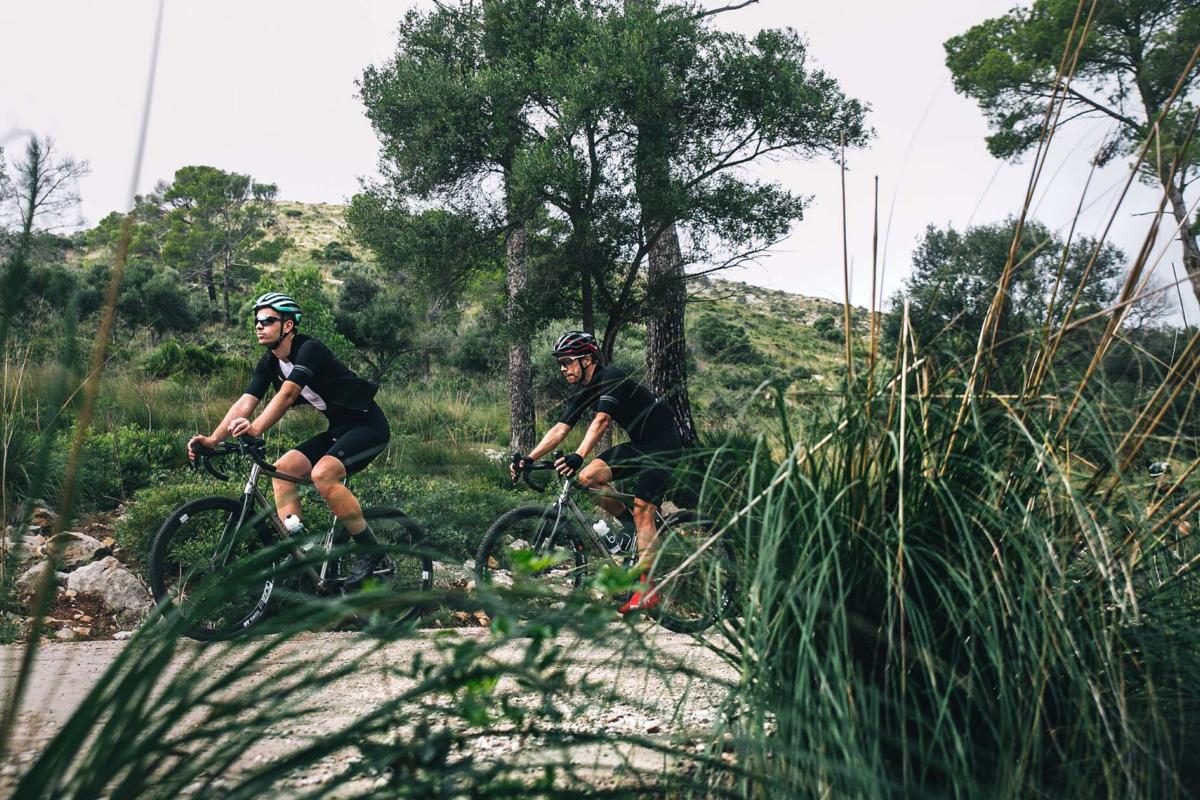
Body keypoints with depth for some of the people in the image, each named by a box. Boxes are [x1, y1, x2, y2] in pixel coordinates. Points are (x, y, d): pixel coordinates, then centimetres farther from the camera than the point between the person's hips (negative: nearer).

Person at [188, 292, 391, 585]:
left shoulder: (310, 350, -21)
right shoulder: (269, 363, 3)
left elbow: (287, 394, -35)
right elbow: (244, 402, -6)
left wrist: (256, 429, -48)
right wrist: (212, 439, -18)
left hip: (368, 425, -9)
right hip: (338, 429, 9)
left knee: (322, 473, -29)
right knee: (282, 469, -5)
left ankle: (369, 550, -17)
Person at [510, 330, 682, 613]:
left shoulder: (611, 378, -21)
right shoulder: (582, 393, 4)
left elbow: (601, 421, -36)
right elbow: (559, 430, -2)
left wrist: (578, 456, -49)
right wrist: (529, 458, -13)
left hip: (663, 443, -8)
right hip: (639, 444, 8)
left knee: (642, 512, -16)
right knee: (588, 476, -9)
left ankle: (647, 590, -12)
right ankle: (635, 529, 6)